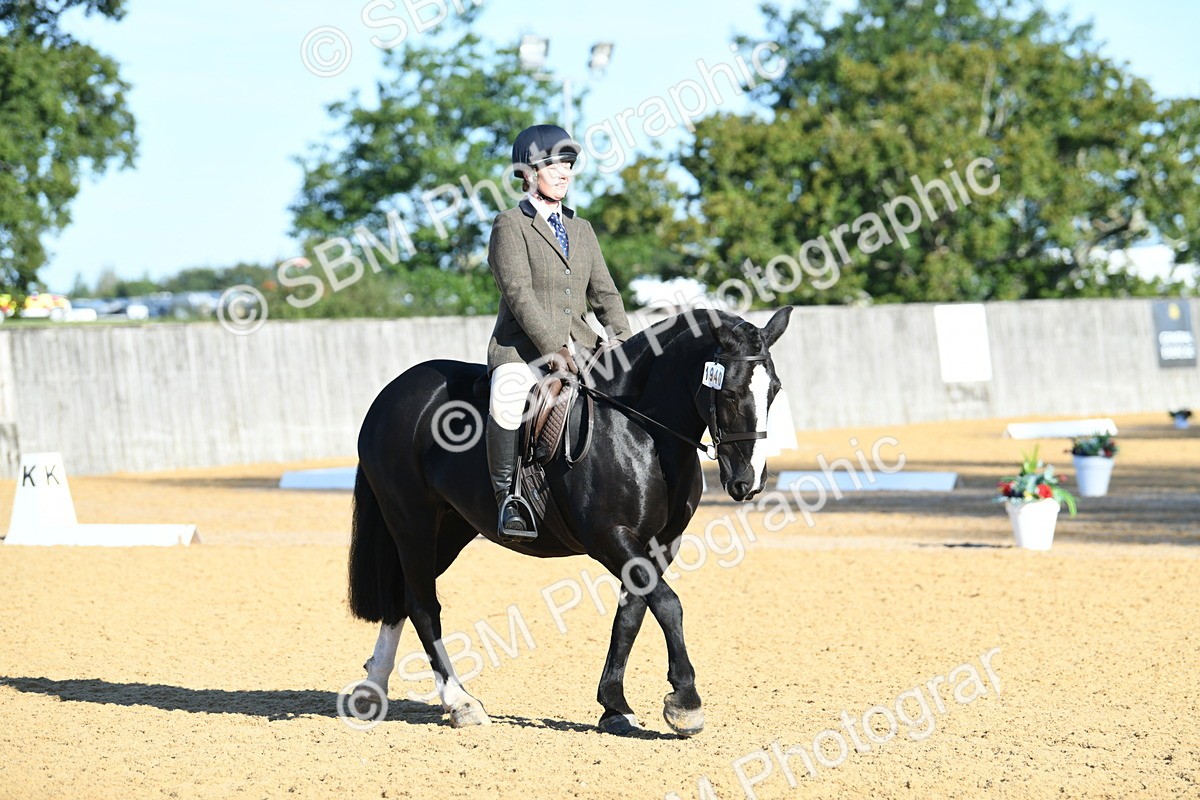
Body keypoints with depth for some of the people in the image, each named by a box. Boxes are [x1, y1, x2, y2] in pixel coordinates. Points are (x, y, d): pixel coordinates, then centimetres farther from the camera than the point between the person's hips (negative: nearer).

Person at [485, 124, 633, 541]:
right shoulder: (510, 224, -1)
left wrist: (622, 339, -3)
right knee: (507, 396, -37)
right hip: (521, 347, -6)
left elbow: (604, 293, 16)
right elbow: (518, 292, -12)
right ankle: (508, 499, -26)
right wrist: (552, 348, -21)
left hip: (580, 346, 6)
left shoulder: (581, 230, 20)